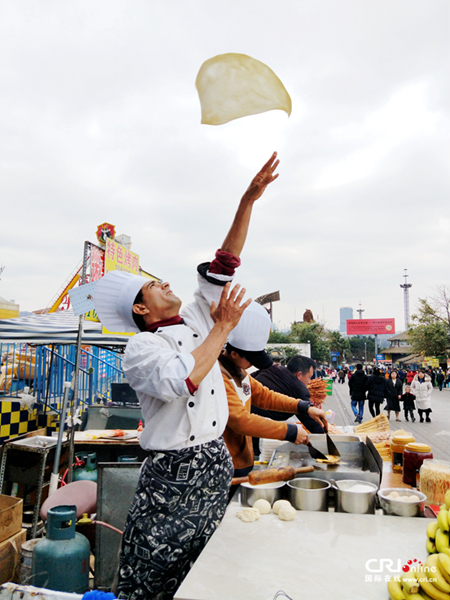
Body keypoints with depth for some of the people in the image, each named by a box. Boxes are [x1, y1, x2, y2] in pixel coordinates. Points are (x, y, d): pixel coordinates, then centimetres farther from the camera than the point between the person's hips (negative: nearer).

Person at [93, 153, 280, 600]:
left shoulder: (196, 321, 8)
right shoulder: (140, 348, -11)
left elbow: (223, 264, 5)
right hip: (172, 474, -6)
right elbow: (184, 381, -30)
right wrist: (223, 328, -20)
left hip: (217, 465, 7)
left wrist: (249, 199, 3)